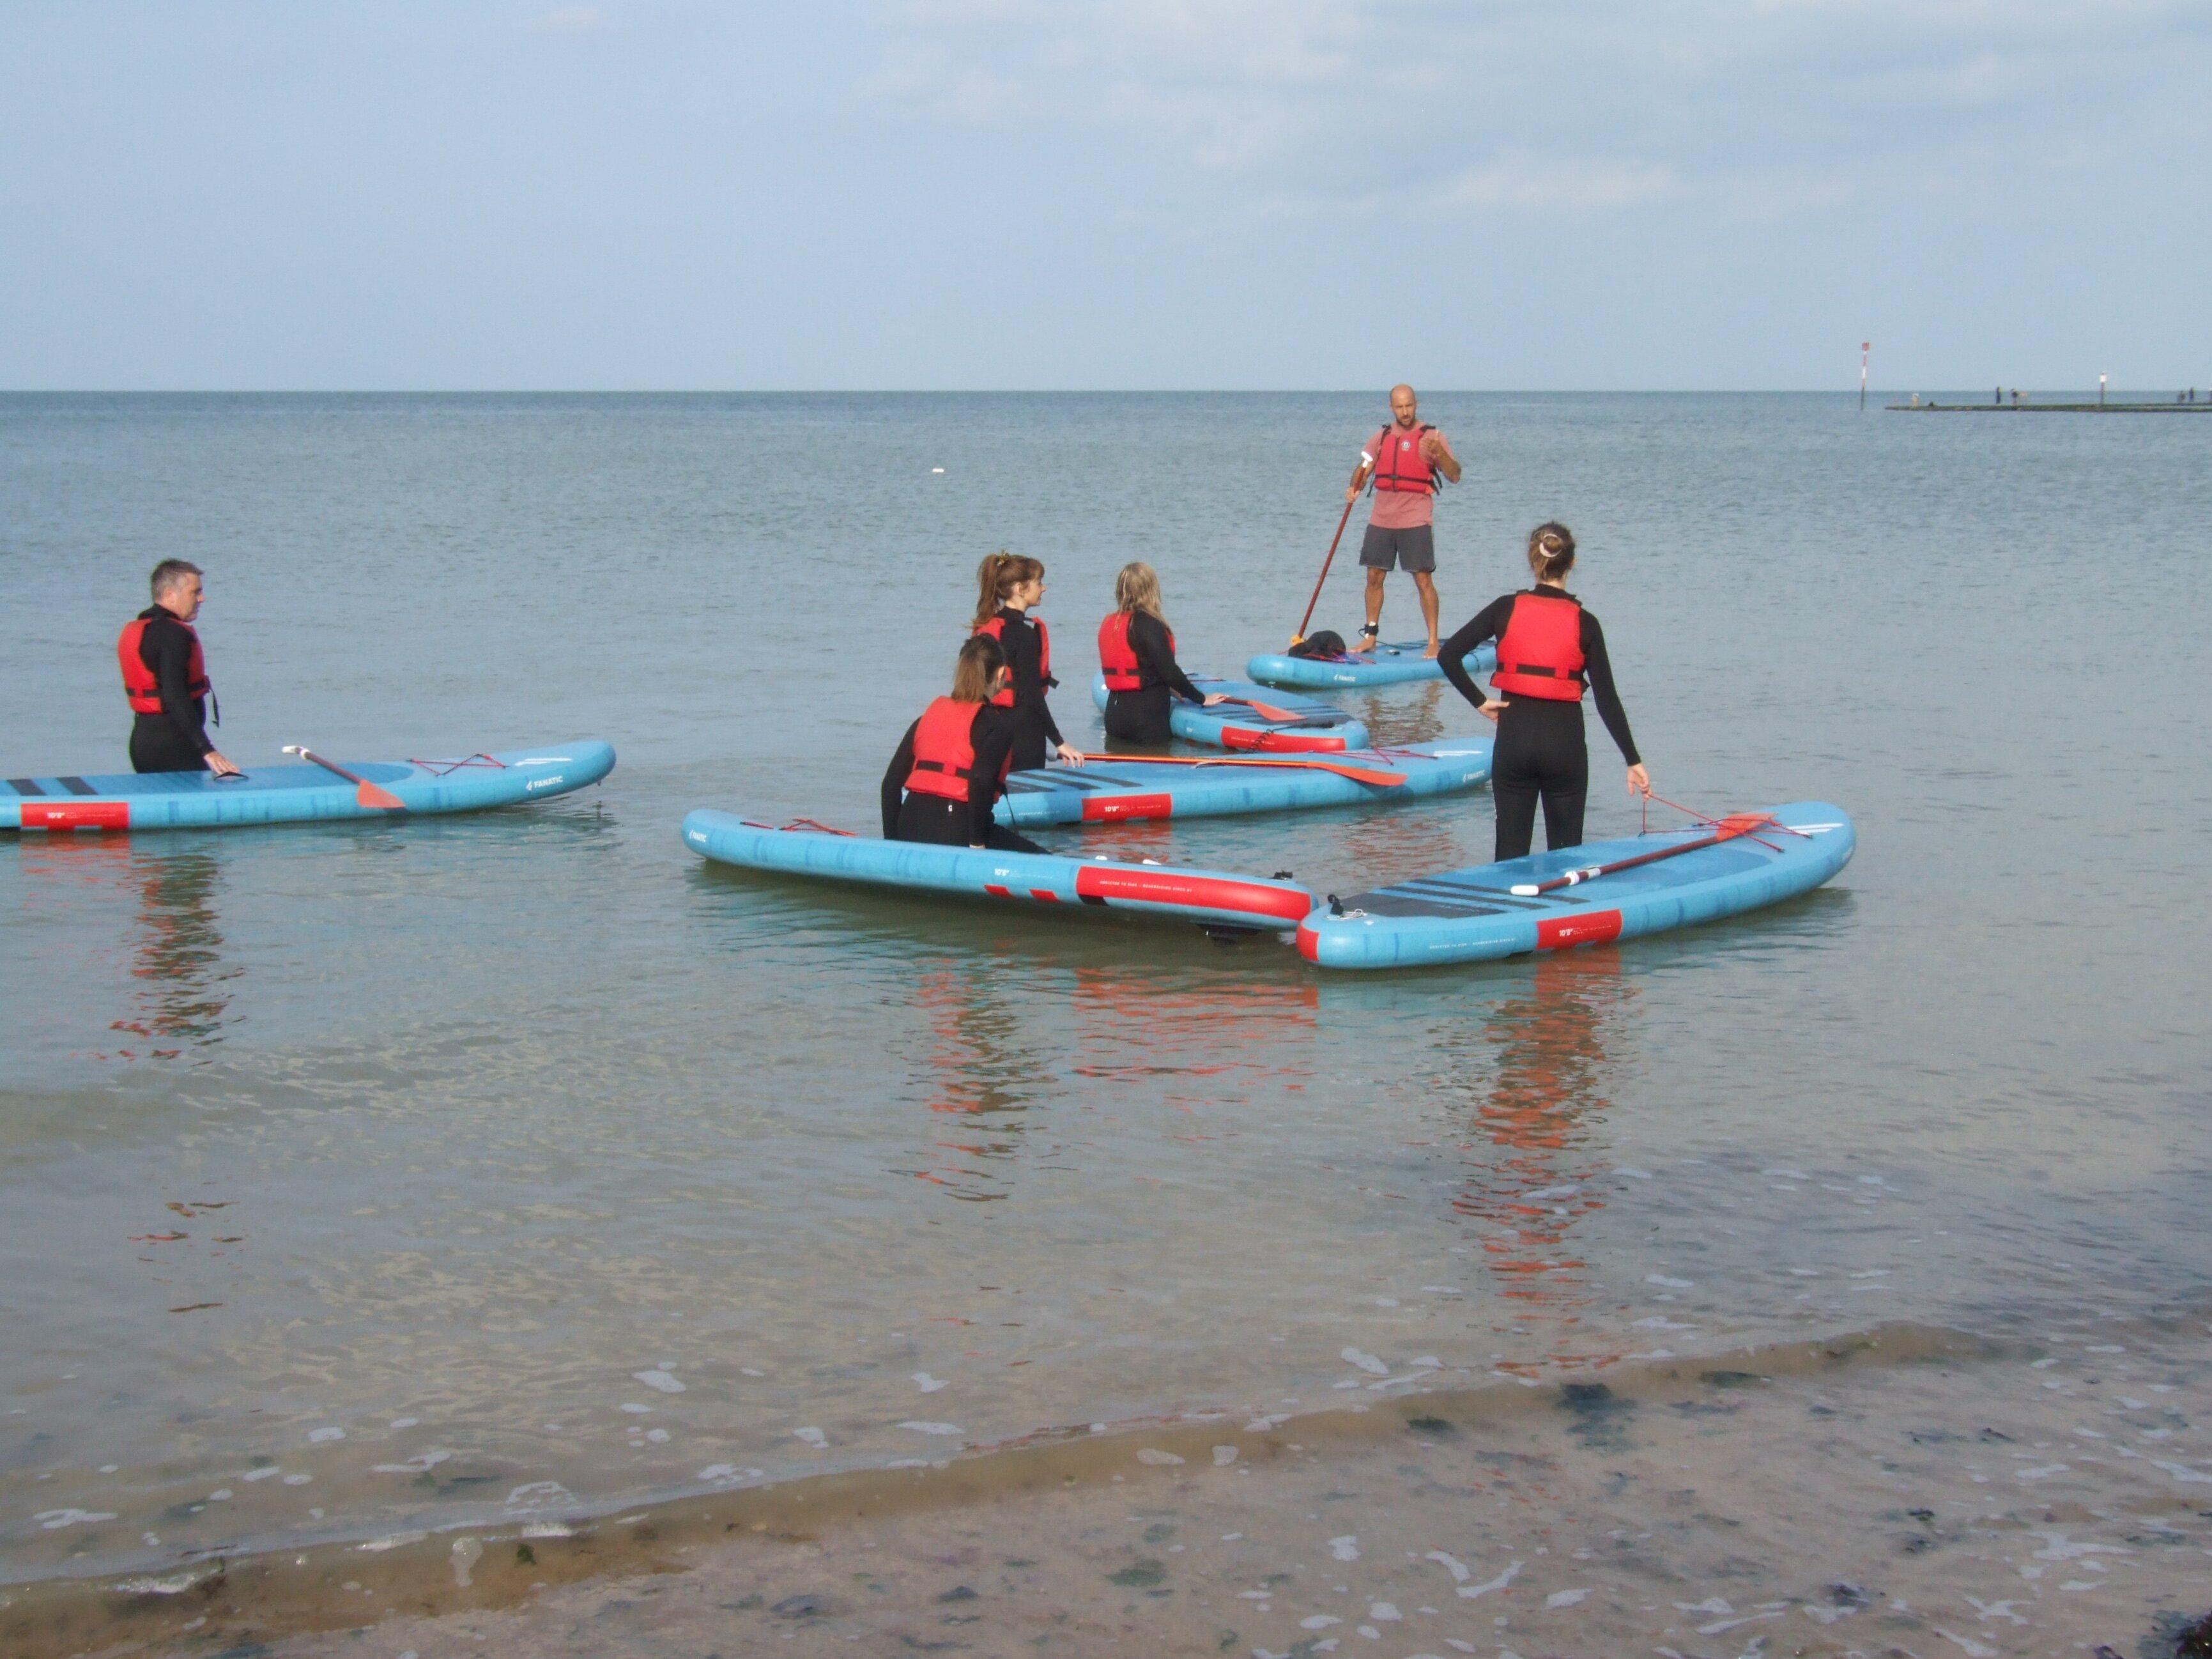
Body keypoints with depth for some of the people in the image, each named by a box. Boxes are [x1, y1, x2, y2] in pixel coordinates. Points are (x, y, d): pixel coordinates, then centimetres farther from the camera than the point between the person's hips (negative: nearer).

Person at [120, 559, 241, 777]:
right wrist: (207, 750, -32)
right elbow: (176, 697, -27)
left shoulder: (133, 630, 14)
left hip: (142, 736, 10)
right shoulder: (173, 634, -17)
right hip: (173, 741, -10)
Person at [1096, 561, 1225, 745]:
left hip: (1114, 715, 8)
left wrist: (1168, 688, 23)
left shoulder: (1109, 624, 9)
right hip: (1146, 719, -8)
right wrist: (1201, 698, -4)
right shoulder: (1149, 625, -15)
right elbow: (1169, 671, -16)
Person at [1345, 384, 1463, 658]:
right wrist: (1353, 488, -10)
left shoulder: (1431, 437, -2)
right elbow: (1364, 468, 12)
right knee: (1374, 577, 7)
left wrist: (1440, 454, -27)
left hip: (1416, 521, -5)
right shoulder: (1381, 437, 12)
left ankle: (1433, 642, -3)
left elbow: (1455, 476, -8)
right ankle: (1370, 636, 18)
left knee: (1424, 580, -7)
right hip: (1381, 520, 5)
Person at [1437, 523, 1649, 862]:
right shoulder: (1584, 623, -4)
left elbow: (1449, 655, -7)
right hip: (1564, 743, -1)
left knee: (1511, 850, 9)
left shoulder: (1506, 609, -2)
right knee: (1566, 853, 10)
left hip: (1514, 737, 1)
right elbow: (1607, 699, -4)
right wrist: (1633, 761, 0)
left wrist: (1479, 701, 0)